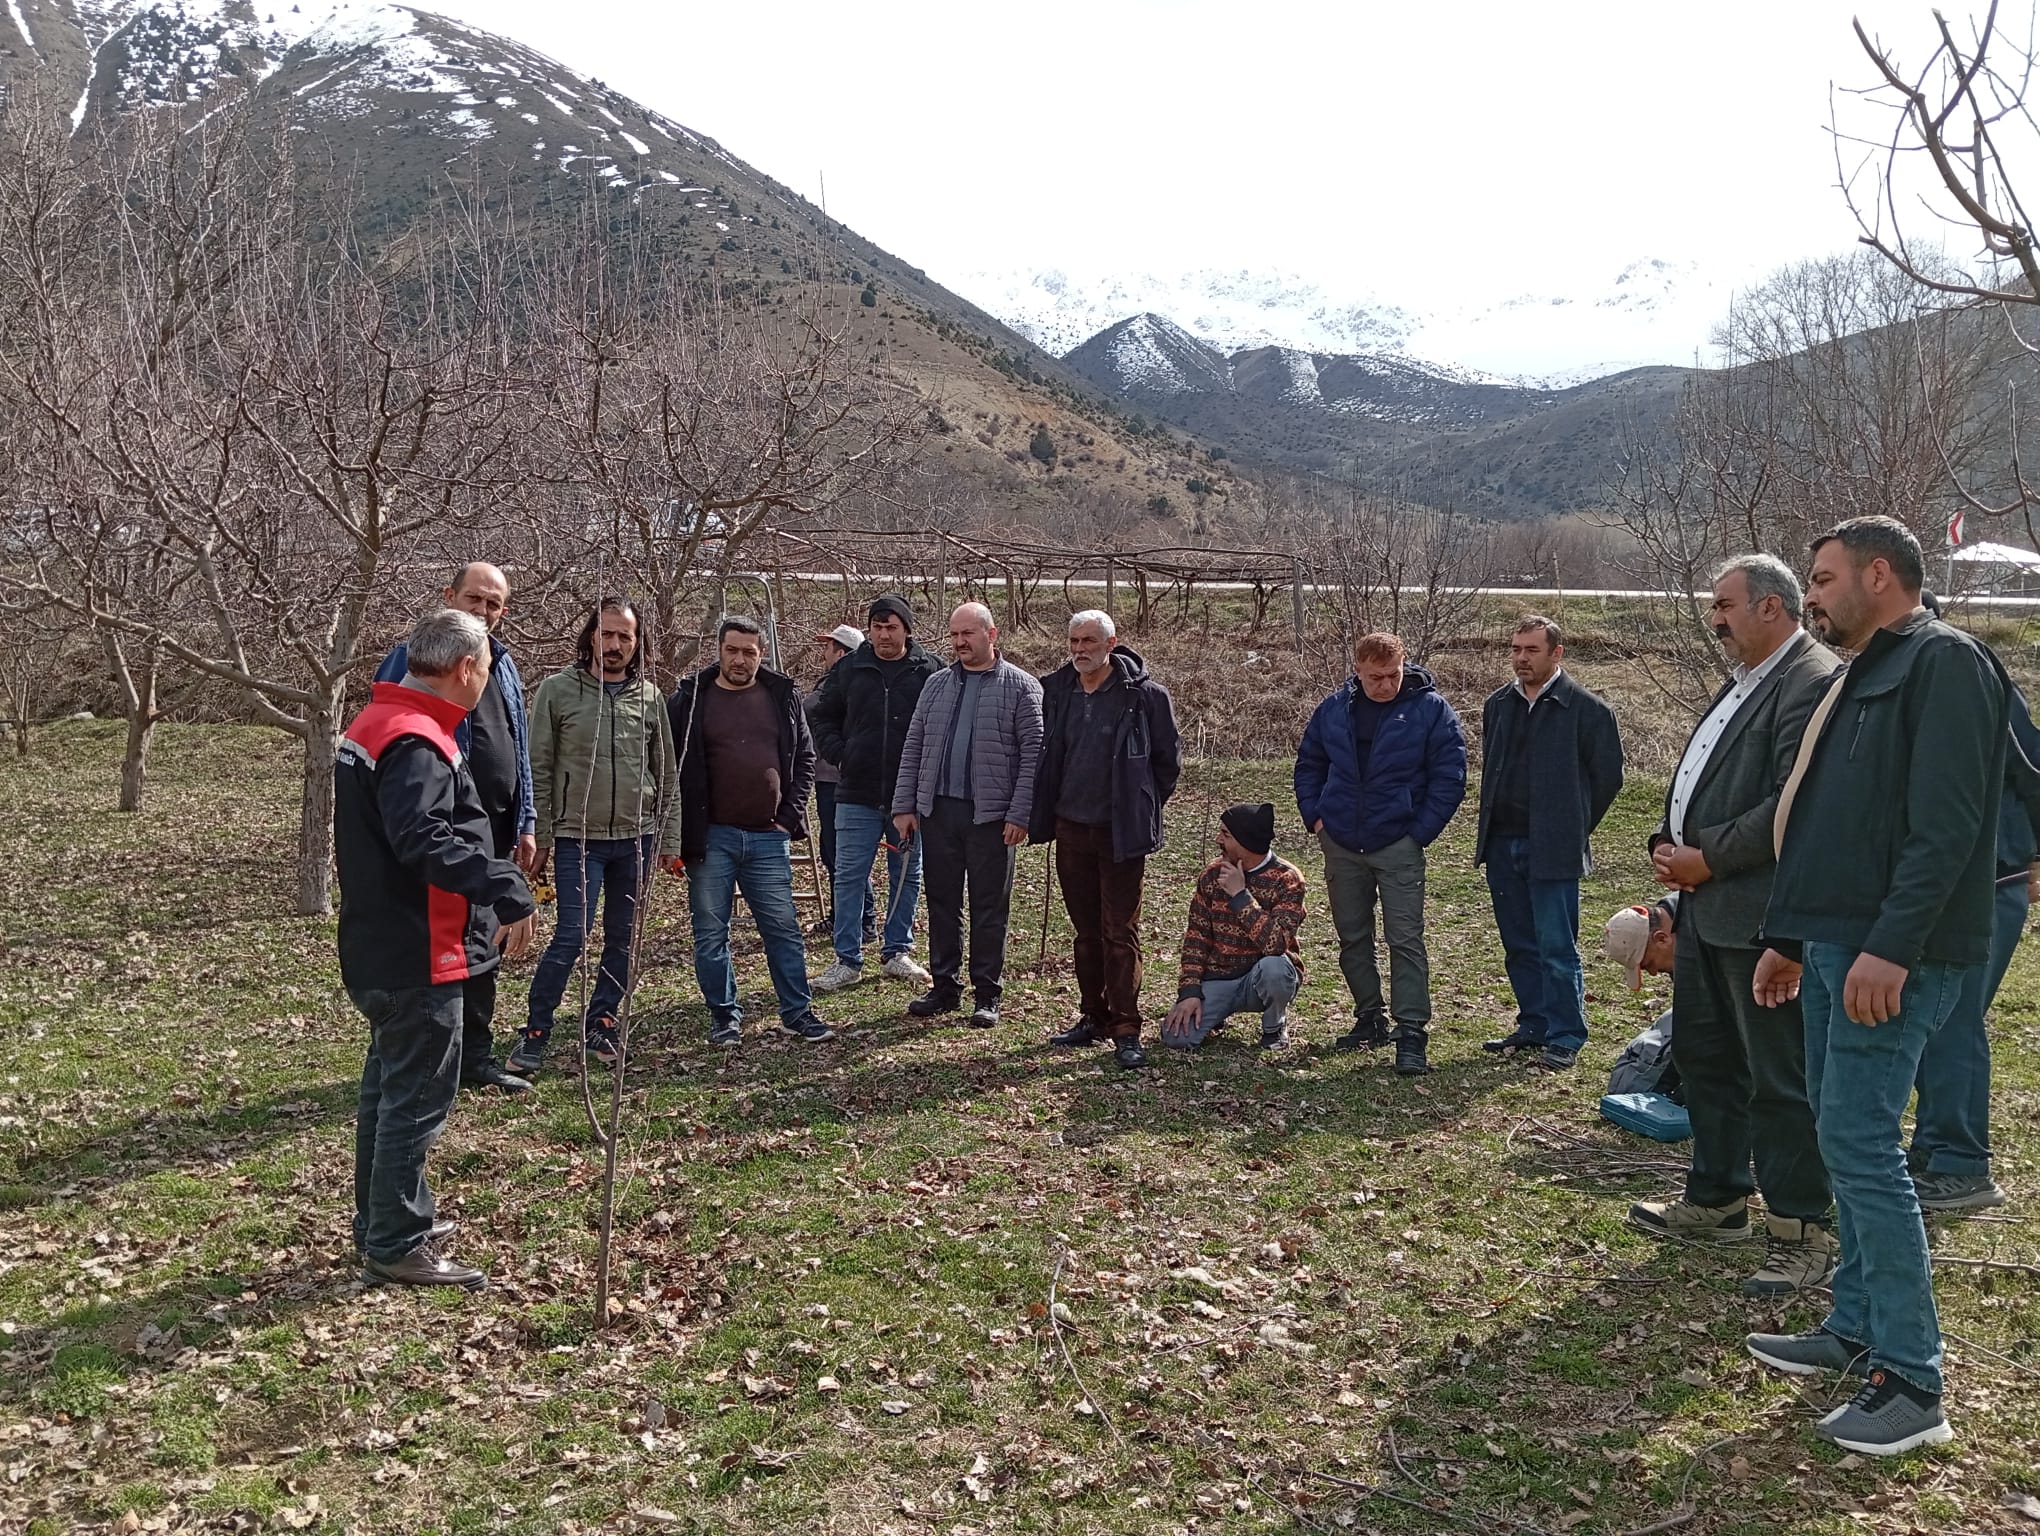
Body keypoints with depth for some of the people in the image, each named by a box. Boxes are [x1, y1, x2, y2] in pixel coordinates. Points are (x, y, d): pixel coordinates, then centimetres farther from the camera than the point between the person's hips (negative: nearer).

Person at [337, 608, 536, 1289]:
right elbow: (424, 839, -35)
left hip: (379, 947, 11)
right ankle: (397, 1247, 9)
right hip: (419, 957, -11)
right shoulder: (417, 742, -21)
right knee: (417, 1098, 0)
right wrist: (507, 890, -36)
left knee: (389, 1086, 21)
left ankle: (382, 1222, 34)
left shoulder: (373, 723, 12)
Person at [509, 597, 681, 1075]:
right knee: (571, 937, -8)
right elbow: (539, 771, -1)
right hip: (577, 838, -3)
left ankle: (599, 1026, 24)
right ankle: (535, 1034, 5)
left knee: (624, 940, 9)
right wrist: (540, 838, -5)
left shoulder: (649, 697, 6)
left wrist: (670, 840, 8)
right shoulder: (557, 691, -2)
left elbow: (666, 776, 11)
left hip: (636, 839, 4)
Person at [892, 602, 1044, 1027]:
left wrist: (1020, 814, -13)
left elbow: (1033, 755, -7)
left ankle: (987, 995, 13)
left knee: (989, 909, 3)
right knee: (942, 904, 11)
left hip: (991, 816, -4)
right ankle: (944, 987, 23)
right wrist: (904, 805, 5)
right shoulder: (937, 684, 12)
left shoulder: (1020, 687, -3)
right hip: (937, 811, 5)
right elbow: (913, 748, 12)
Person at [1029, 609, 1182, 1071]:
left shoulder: (1144, 695, -9)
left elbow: (1168, 761, 0)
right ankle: (1092, 1018, 24)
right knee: (1086, 930, 13)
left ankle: (1126, 1030, 1)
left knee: (1121, 933, -3)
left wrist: (1142, 809, 2)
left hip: (1121, 833, -5)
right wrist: (1045, 814, 13)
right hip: (1072, 828, 5)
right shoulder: (1057, 691, 4)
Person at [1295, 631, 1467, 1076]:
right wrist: (1315, 815, 5)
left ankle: (1412, 1035, -4)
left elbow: (1449, 777, -6)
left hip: (1398, 846, -4)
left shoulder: (1430, 710, -7)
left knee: (1406, 940, -6)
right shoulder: (1335, 709, 5)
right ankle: (1369, 1019, 26)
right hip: (1340, 846, 4)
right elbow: (1309, 763, 16)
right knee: (1352, 938, 12)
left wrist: (1421, 831, -11)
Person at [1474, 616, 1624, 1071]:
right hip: (1502, 844, 6)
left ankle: (1565, 1038, 5)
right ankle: (1534, 1027, 24)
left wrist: (1572, 828, 3)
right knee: (1520, 947, 13)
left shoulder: (1586, 709, -8)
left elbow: (1607, 776, -2)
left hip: (1552, 849, -6)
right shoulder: (1497, 705, 10)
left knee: (1557, 948, -4)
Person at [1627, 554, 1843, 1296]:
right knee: (1703, 1056, 19)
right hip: (1705, 903, 11)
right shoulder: (1741, 682, 18)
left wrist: (1708, 858, -16)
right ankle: (1716, 1200, 33)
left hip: (1761, 914, -10)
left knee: (1779, 1078, -3)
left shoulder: (1812, 682, -15)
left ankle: (1802, 1234, 8)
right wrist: (1668, 845, 5)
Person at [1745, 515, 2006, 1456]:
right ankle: (1858, 1328, 26)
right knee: (1846, 1139, 14)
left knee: (1859, 1143, -10)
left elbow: (1947, 824, -21)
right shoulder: (1861, 678, 19)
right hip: (1834, 947, 10)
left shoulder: (1944, 663, -11)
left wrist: (1891, 948, -25)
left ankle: (1913, 1383, -2)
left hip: (1892, 959, -10)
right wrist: (1788, 938, 22)